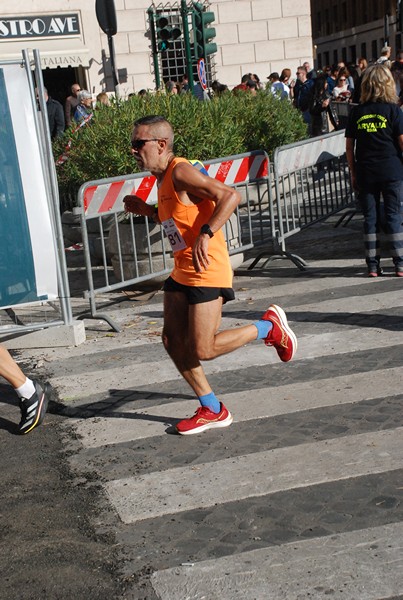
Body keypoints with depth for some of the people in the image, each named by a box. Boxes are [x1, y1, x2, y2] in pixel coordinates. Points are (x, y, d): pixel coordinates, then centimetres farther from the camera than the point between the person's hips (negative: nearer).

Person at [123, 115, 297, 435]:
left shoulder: (181, 172, -17)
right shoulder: (163, 178, 13)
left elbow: (231, 195, -27)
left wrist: (206, 235, -35)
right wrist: (146, 210, 15)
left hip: (207, 272, -10)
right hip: (182, 272, 10)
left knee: (202, 350, -7)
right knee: (172, 341, 7)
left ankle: (269, 327, 14)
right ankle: (212, 410, 19)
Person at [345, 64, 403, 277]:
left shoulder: (357, 112, 2)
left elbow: (349, 146, 4)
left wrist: (353, 173, 12)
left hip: (365, 173, 2)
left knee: (370, 218, 7)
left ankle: (373, 265, 9)